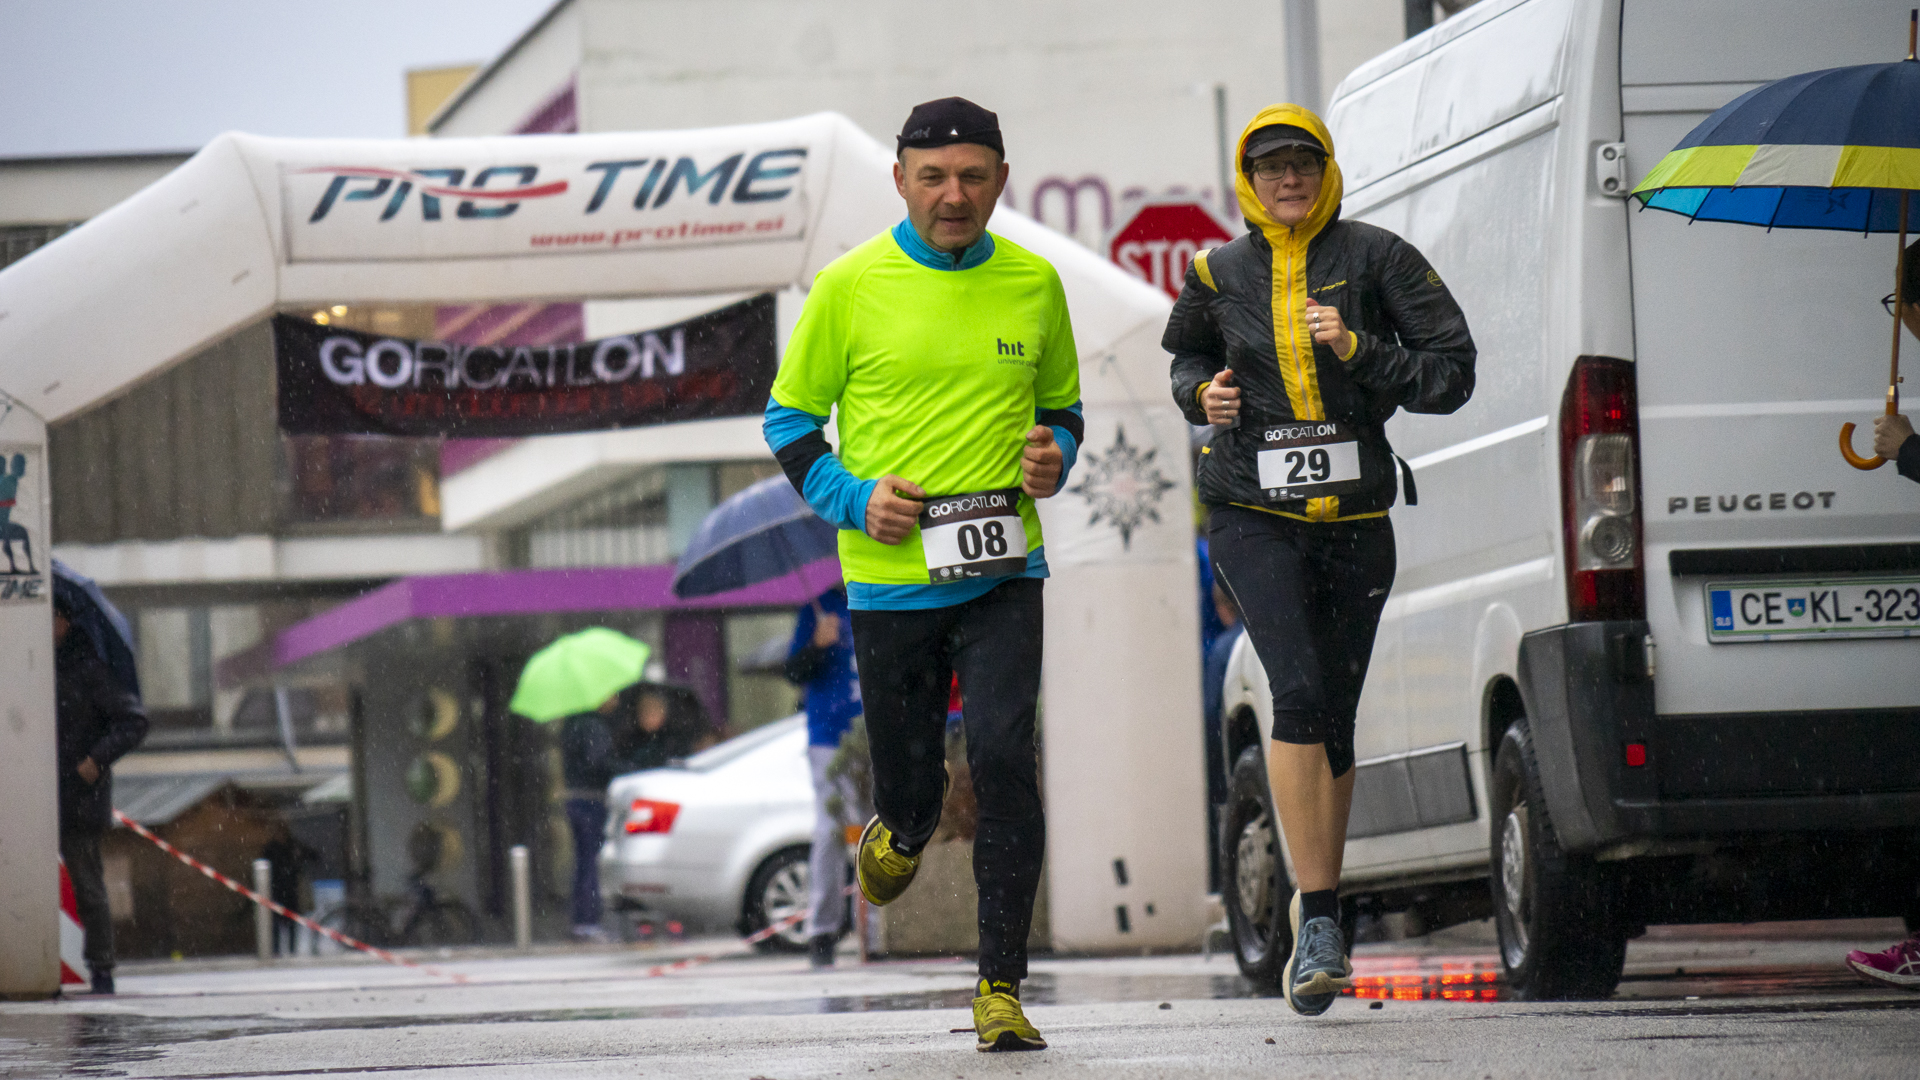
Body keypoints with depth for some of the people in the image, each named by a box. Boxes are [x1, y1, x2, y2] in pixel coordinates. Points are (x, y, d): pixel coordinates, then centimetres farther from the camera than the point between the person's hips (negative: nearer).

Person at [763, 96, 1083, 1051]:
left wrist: (1054, 455, -2)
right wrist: (852, 498, -9)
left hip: (1001, 573, 1)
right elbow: (789, 416, 6)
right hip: (888, 578, -1)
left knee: (1002, 757, -15)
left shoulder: (1033, 283, 5)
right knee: (908, 777, 8)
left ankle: (1001, 986, -9)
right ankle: (901, 831, 49)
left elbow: (1060, 403, 21)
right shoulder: (850, 286, -2)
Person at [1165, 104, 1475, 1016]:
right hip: (1254, 516, -1)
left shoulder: (1376, 259, 1)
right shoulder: (1219, 275, 6)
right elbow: (1185, 356, 25)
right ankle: (1319, 921, -21)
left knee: (1334, 721, 9)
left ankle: (1316, 919, 27)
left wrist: (1359, 350, -14)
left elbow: (1452, 374, -1)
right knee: (1301, 694, -20)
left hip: (1354, 519, 1)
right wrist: (1202, 394, 3)